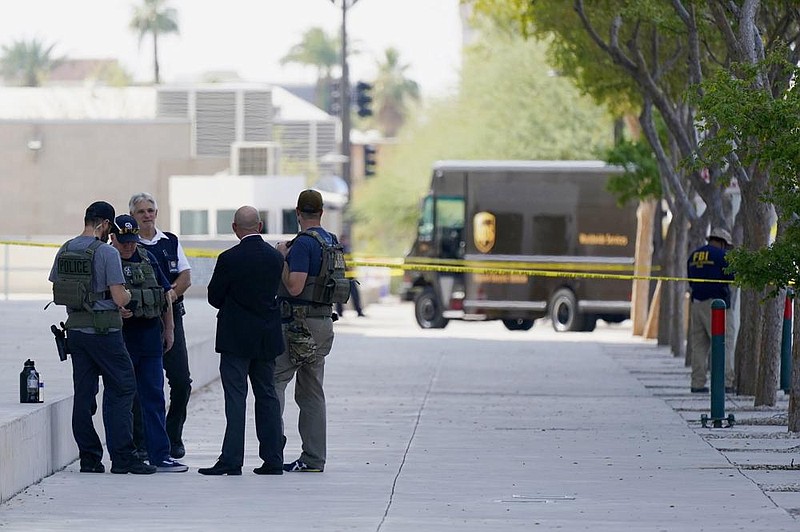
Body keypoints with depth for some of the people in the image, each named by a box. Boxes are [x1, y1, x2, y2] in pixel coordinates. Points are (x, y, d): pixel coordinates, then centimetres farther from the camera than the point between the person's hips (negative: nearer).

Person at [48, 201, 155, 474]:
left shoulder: (64, 251, 6)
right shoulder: (107, 253, -13)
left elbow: (57, 291, 11)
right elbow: (119, 298, -15)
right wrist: (129, 294, 6)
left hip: (75, 328, 6)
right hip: (104, 329, -6)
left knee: (83, 392, 9)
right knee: (120, 389, 0)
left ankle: (89, 457, 10)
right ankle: (122, 456, -4)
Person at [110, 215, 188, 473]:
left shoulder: (147, 258, 11)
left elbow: (165, 294, 17)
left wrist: (168, 330, 15)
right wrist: (116, 310, -27)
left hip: (150, 334, 5)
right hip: (121, 336, -5)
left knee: (153, 395, 4)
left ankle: (159, 455, 4)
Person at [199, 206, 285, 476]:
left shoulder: (229, 259, -13)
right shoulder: (276, 257, 3)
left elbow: (214, 297, -5)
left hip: (236, 338, -5)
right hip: (267, 338, 5)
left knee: (236, 398, -5)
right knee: (267, 395, 10)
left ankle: (231, 460, -7)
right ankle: (273, 459, 10)